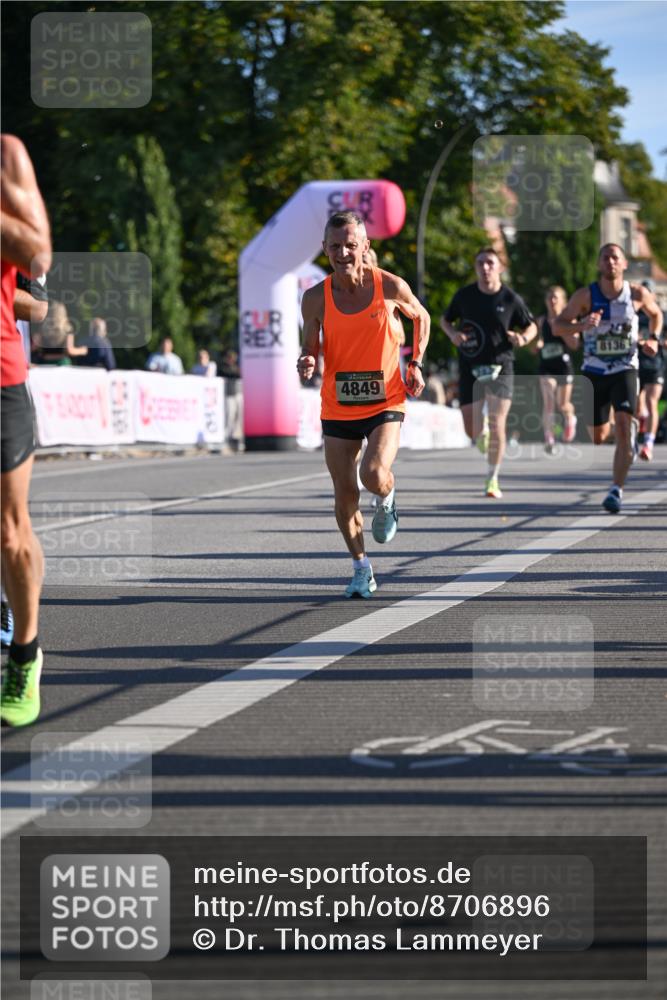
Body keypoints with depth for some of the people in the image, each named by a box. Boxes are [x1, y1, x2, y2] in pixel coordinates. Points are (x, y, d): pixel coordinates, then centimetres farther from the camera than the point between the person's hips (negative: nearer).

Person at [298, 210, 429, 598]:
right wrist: (307, 364, -20)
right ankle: (361, 567, 25)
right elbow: (312, 350, 4)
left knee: (374, 474, -24)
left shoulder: (390, 286, -9)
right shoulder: (316, 299, -6)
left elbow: (421, 318, 11)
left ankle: (387, 499, 14)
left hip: (386, 403, -2)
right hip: (338, 408, 2)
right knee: (345, 494, 4)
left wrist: (416, 364, 1)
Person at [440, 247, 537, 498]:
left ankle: (492, 479, 2)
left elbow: (531, 326, 10)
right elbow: (445, 320, 15)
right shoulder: (464, 295, 0)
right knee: (471, 429, 0)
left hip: (500, 367, -2)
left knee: (497, 424, -10)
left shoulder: (510, 299, -3)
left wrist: (523, 338, -13)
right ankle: (482, 435, 39)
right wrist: (452, 333, -8)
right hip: (470, 367, 2)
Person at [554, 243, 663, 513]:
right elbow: (557, 326, -8)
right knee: (598, 437, 9)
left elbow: (656, 313, 18)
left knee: (623, 426, -21)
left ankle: (617, 490, -15)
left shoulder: (637, 294, -4)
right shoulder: (586, 295, -8)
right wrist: (581, 325, -28)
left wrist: (653, 339, 0)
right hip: (594, 372, 1)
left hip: (625, 371, -1)